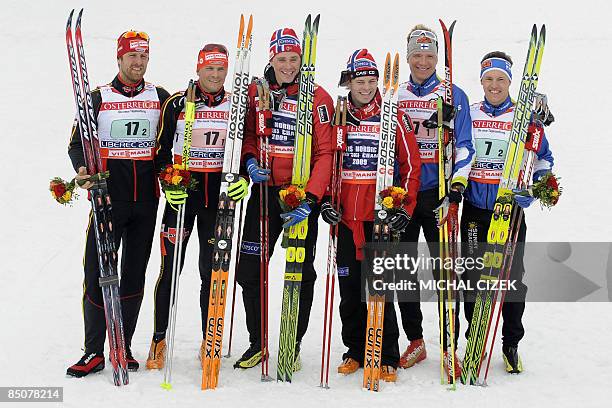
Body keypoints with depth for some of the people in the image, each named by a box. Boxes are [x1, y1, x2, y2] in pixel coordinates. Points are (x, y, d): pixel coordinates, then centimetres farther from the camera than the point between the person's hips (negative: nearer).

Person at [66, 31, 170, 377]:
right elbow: (77, 143, 4)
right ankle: (94, 352, 2)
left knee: (134, 273, 7)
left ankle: (124, 347, 16)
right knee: (98, 272, -6)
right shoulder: (99, 98, 5)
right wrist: (83, 169, -15)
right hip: (108, 196, -2)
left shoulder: (160, 98, 10)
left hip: (146, 200, 2)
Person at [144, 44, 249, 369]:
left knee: (213, 271, 6)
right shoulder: (177, 103, 0)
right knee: (170, 269, 0)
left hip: (219, 195, 2)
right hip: (181, 194, -2)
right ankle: (159, 340, 13)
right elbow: (162, 148, 4)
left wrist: (242, 178, -5)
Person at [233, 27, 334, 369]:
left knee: (300, 273, 6)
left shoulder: (317, 97, -6)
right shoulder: (256, 92, 5)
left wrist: (309, 199, -20)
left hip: (303, 195, -3)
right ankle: (258, 343, 20)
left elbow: (325, 154, -10)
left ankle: (293, 345, 20)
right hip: (264, 190, 3)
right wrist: (250, 160, -7)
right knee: (249, 269, 4)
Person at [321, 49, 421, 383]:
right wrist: (324, 200, 3)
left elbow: (411, 164, 3)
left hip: (382, 217, -3)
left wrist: (405, 207, -4)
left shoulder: (394, 117, 2)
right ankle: (355, 352, 20)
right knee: (350, 289, 8)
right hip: (346, 218, 3)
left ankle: (387, 358, 5)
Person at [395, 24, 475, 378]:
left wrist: (458, 183, -13)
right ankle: (415, 341, 18)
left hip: (439, 192, -3)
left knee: (445, 270, -6)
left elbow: (464, 144, 0)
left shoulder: (454, 95, 3)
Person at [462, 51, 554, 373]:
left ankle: (511, 344, 17)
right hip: (474, 211, 1)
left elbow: (543, 159, 9)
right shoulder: (467, 115, 7)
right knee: (473, 276, 6)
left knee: (512, 278, 3)